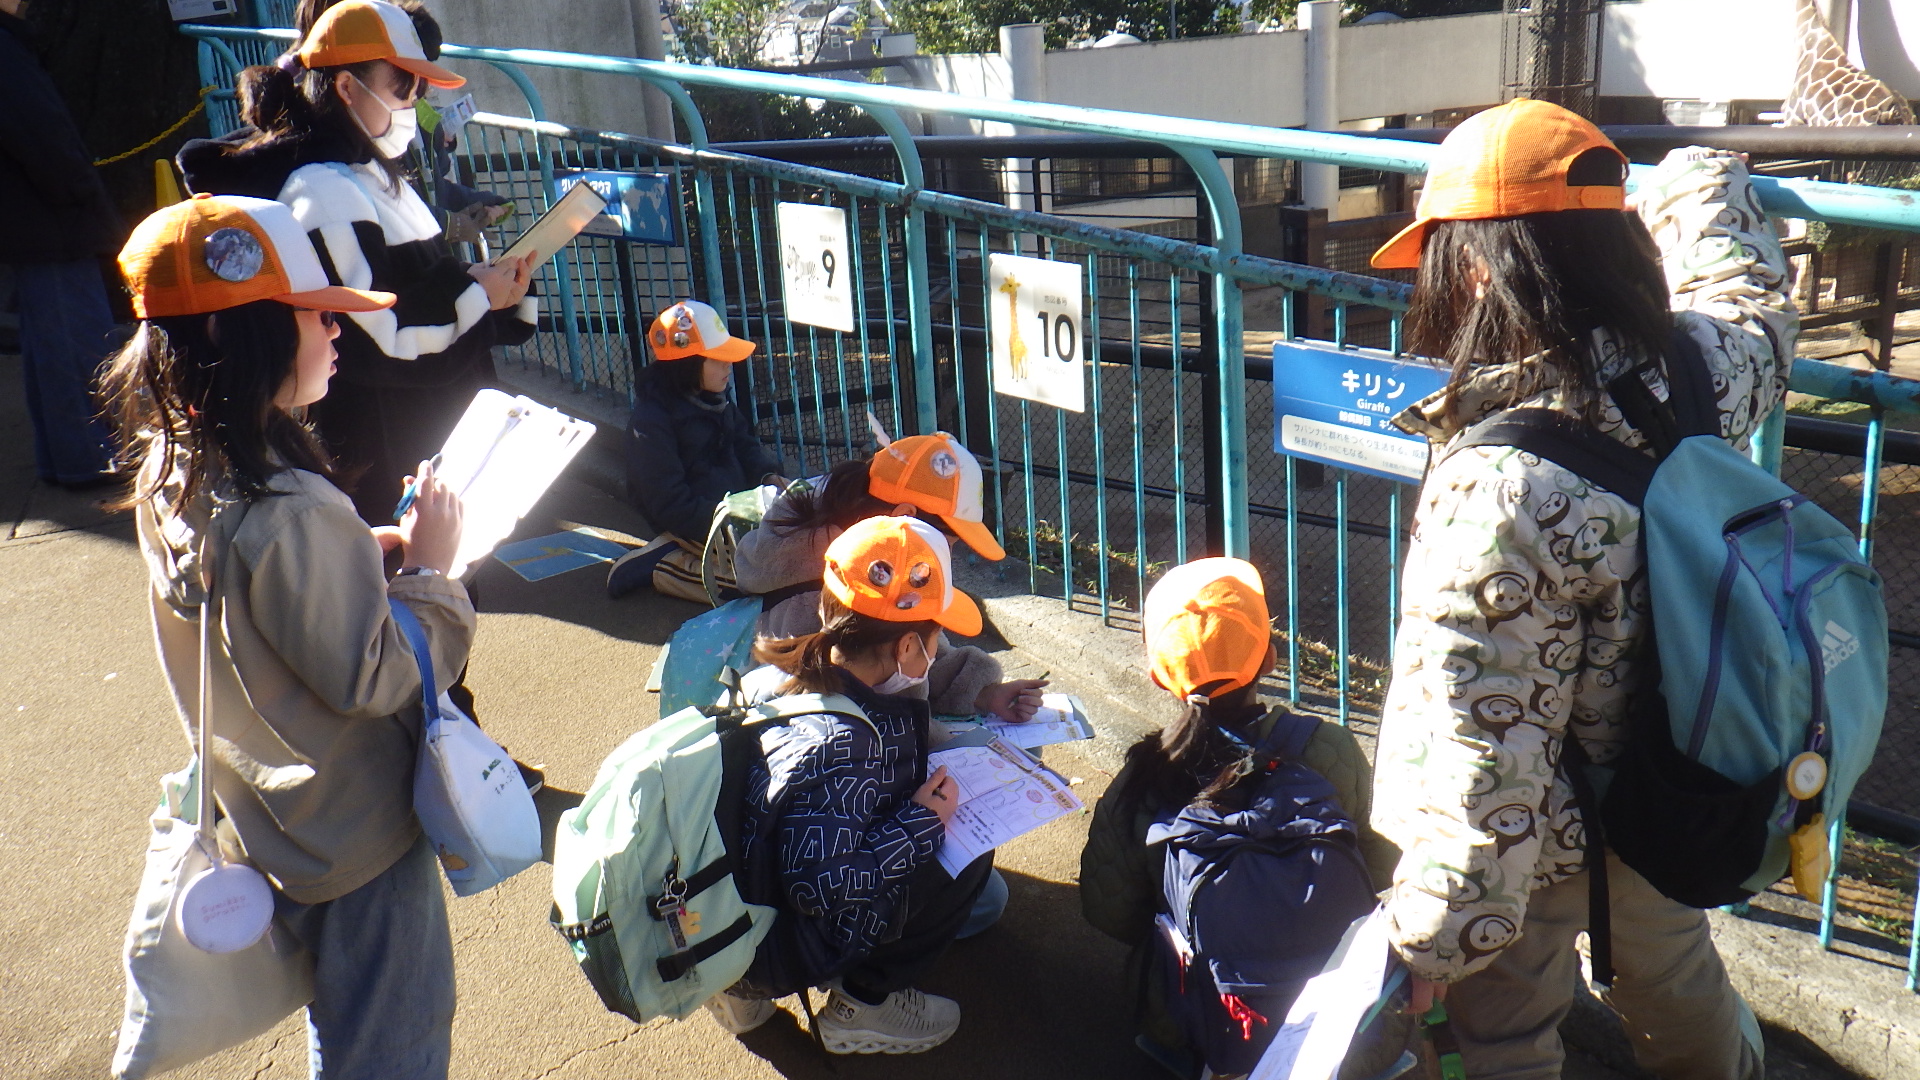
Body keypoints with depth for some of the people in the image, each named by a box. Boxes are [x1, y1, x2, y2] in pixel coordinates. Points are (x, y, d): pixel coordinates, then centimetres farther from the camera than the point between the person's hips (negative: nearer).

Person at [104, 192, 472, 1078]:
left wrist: (375, 547, 0)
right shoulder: (289, 514, -33)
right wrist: (427, 567, -15)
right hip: (358, 834, -9)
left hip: (269, 817, 9)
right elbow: (369, 677, -25)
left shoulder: (172, 466, -4)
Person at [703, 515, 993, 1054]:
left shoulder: (774, 675, -4)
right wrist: (923, 821, -18)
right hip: (774, 951, -8)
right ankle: (862, 1005, 9)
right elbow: (821, 886, -29)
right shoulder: (841, 744, -29)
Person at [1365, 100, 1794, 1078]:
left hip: (1538, 841, -7)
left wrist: (1434, 938, -20)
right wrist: (1697, 183, 30)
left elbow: (1480, 749, -31)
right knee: (1675, 980, 35)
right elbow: (1753, 296, 11)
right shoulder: (1703, 373, -16)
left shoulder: (1494, 485, -36)